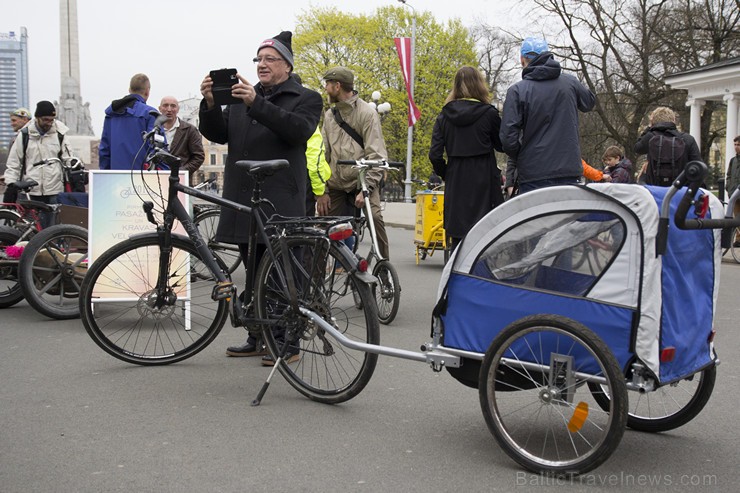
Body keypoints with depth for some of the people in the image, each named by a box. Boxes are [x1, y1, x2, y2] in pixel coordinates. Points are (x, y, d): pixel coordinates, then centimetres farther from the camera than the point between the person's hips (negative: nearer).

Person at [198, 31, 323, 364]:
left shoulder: (306, 98, 5)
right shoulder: (241, 97, 21)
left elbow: (298, 130, -16)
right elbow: (218, 134, 10)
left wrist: (257, 103, -25)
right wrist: (210, 103, -9)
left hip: (280, 202, -6)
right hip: (243, 200, 6)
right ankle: (257, 338, 22)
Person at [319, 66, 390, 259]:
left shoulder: (367, 113, -5)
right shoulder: (329, 115, 12)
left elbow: (376, 156, -11)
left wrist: (366, 189, -20)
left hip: (362, 183, -5)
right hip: (336, 186, 5)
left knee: (375, 218, -24)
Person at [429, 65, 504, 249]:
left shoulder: (445, 115, 4)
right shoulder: (488, 113, -6)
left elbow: (435, 155, -1)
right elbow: (501, 145, 6)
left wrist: (446, 175, 13)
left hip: (455, 183, 4)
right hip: (484, 184, -3)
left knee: (457, 237, 10)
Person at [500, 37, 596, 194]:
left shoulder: (517, 91, -8)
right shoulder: (570, 82, 4)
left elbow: (508, 138, -12)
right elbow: (590, 102, 26)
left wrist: (520, 157, 8)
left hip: (534, 176, -3)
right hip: (570, 171, 4)